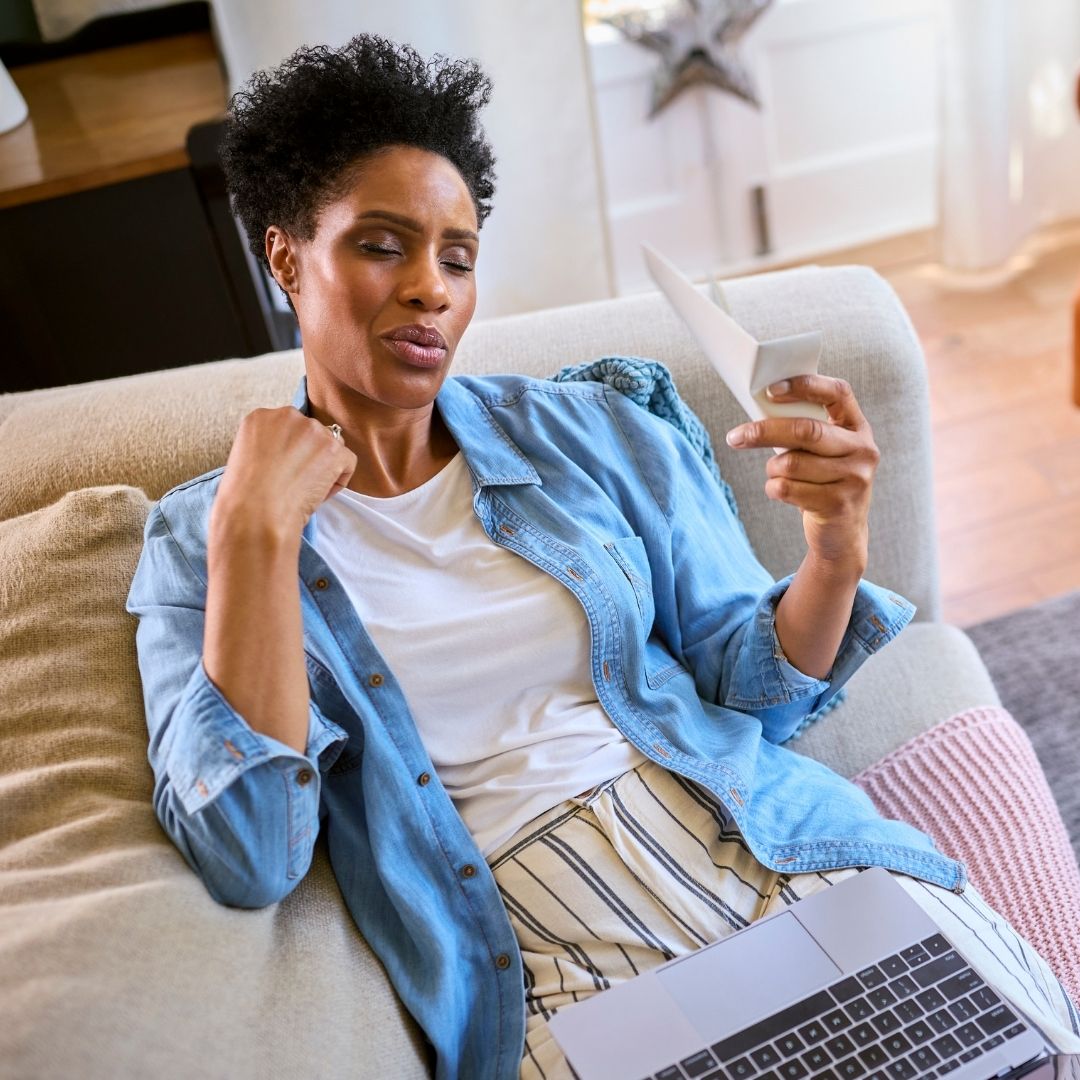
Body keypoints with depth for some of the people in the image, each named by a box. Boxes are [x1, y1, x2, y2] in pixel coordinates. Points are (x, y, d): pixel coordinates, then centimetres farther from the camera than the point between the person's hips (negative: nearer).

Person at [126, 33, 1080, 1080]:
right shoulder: (202, 538, 0)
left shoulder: (595, 435, 5)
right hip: (558, 975, -1)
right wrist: (258, 532, -18)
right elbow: (248, 864, -12)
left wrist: (834, 551, -13)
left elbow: (747, 687, 7)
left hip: (782, 860, 2)